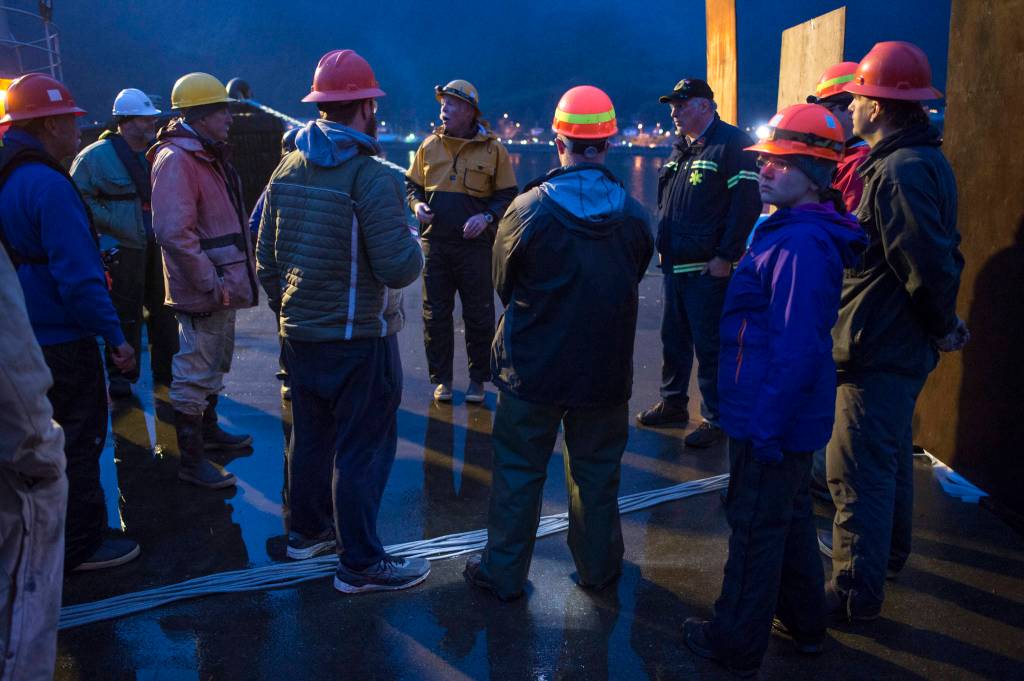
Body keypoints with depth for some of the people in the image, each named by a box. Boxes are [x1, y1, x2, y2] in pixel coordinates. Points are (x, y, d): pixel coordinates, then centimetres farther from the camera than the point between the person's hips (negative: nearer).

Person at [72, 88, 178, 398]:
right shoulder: (96, 156, -8)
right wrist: (111, 221, -14)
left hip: (160, 245, 5)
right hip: (123, 248, -5)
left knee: (164, 309, 13)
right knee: (125, 314, 0)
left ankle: (165, 370, 26)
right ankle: (120, 375, 13)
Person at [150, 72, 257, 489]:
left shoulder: (209, 156, 14)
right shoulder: (176, 159, -19)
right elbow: (174, 232, -28)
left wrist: (233, 276, 16)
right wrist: (211, 283, -24)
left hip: (222, 288, 10)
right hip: (202, 295, -10)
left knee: (214, 367, 24)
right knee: (195, 377, -1)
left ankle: (208, 430, 41)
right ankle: (191, 461, 9)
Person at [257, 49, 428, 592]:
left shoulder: (288, 170, 4)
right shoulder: (371, 176, -19)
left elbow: (267, 259, 10)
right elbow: (399, 268, -22)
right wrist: (411, 239, -1)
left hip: (300, 335, 8)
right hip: (358, 339, -7)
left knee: (311, 435, 22)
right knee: (363, 448, 3)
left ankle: (307, 530, 39)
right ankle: (360, 563, 13)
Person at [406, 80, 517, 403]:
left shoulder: (492, 149, -2)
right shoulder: (430, 145, 7)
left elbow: (508, 196, 0)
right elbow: (412, 185, 16)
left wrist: (487, 216, -16)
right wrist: (417, 204, -5)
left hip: (476, 245, -3)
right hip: (435, 243, 3)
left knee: (479, 315, 5)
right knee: (435, 314, 8)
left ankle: (478, 379, 19)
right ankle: (441, 378, 21)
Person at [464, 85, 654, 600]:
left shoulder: (529, 209, -15)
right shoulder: (633, 215, -8)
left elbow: (503, 284, -2)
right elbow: (632, 282, 5)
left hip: (532, 368, -2)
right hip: (605, 370, 3)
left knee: (518, 470, 12)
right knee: (597, 470, 18)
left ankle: (503, 572, 22)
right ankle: (598, 566, 33)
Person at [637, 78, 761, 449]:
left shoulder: (731, 143, -10)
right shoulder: (680, 148, 15)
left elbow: (746, 205, -17)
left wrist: (726, 257, -19)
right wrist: (664, 245, 15)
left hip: (708, 269, -8)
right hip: (675, 265, 8)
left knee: (709, 346, -2)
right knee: (673, 339, 16)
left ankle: (715, 419, 10)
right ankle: (673, 404, 30)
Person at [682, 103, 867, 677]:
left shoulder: (801, 244, -23)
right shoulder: (795, 231, 9)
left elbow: (798, 349, -27)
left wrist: (766, 425, -23)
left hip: (774, 418, -10)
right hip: (791, 417, 10)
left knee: (756, 528, 5)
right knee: (790, 516, 23)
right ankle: (804, 622, 41)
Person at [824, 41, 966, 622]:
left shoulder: (899, 171, -23)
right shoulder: (924, 159, 11)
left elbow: (928, 263, -28)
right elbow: (940, 253, 15)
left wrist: (943, 325, -14)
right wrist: (943, 323, 13)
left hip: (879, 351, -11)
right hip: (905, 345, 11)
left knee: (858, 470, -2)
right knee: (891, 453, 25)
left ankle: (857, 591, 9)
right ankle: (889, 552, 44)